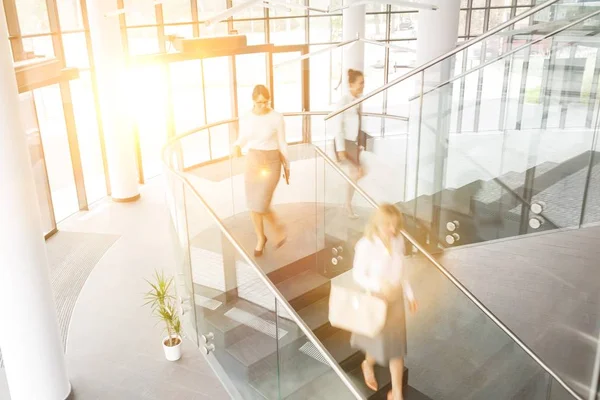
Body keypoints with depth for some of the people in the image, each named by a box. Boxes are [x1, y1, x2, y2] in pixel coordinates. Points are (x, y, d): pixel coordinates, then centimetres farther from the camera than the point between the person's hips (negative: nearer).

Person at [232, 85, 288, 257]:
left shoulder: (277, 118, -10)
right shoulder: (245, 118, -1)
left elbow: (282, 143, -2)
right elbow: (243, 139, 10)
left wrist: (287, 165, 5)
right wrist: (237, 146, -14)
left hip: (271, 163, -4)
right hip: (252, 162, 4)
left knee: (261, 205, -11)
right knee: (253, 205, 8)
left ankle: (279, 228, 19)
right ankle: (260, 238, 29)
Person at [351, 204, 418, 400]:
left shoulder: (398, 241, -7)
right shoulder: (366, 245, -24)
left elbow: (400, 271, 6)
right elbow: (358, 275, -16)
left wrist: (409, 294, 8)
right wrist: (379, 286, -31)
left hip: (395, 300, 5)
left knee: (396, 347, 12)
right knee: (380, 345, 13)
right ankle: (368, 365, 51)